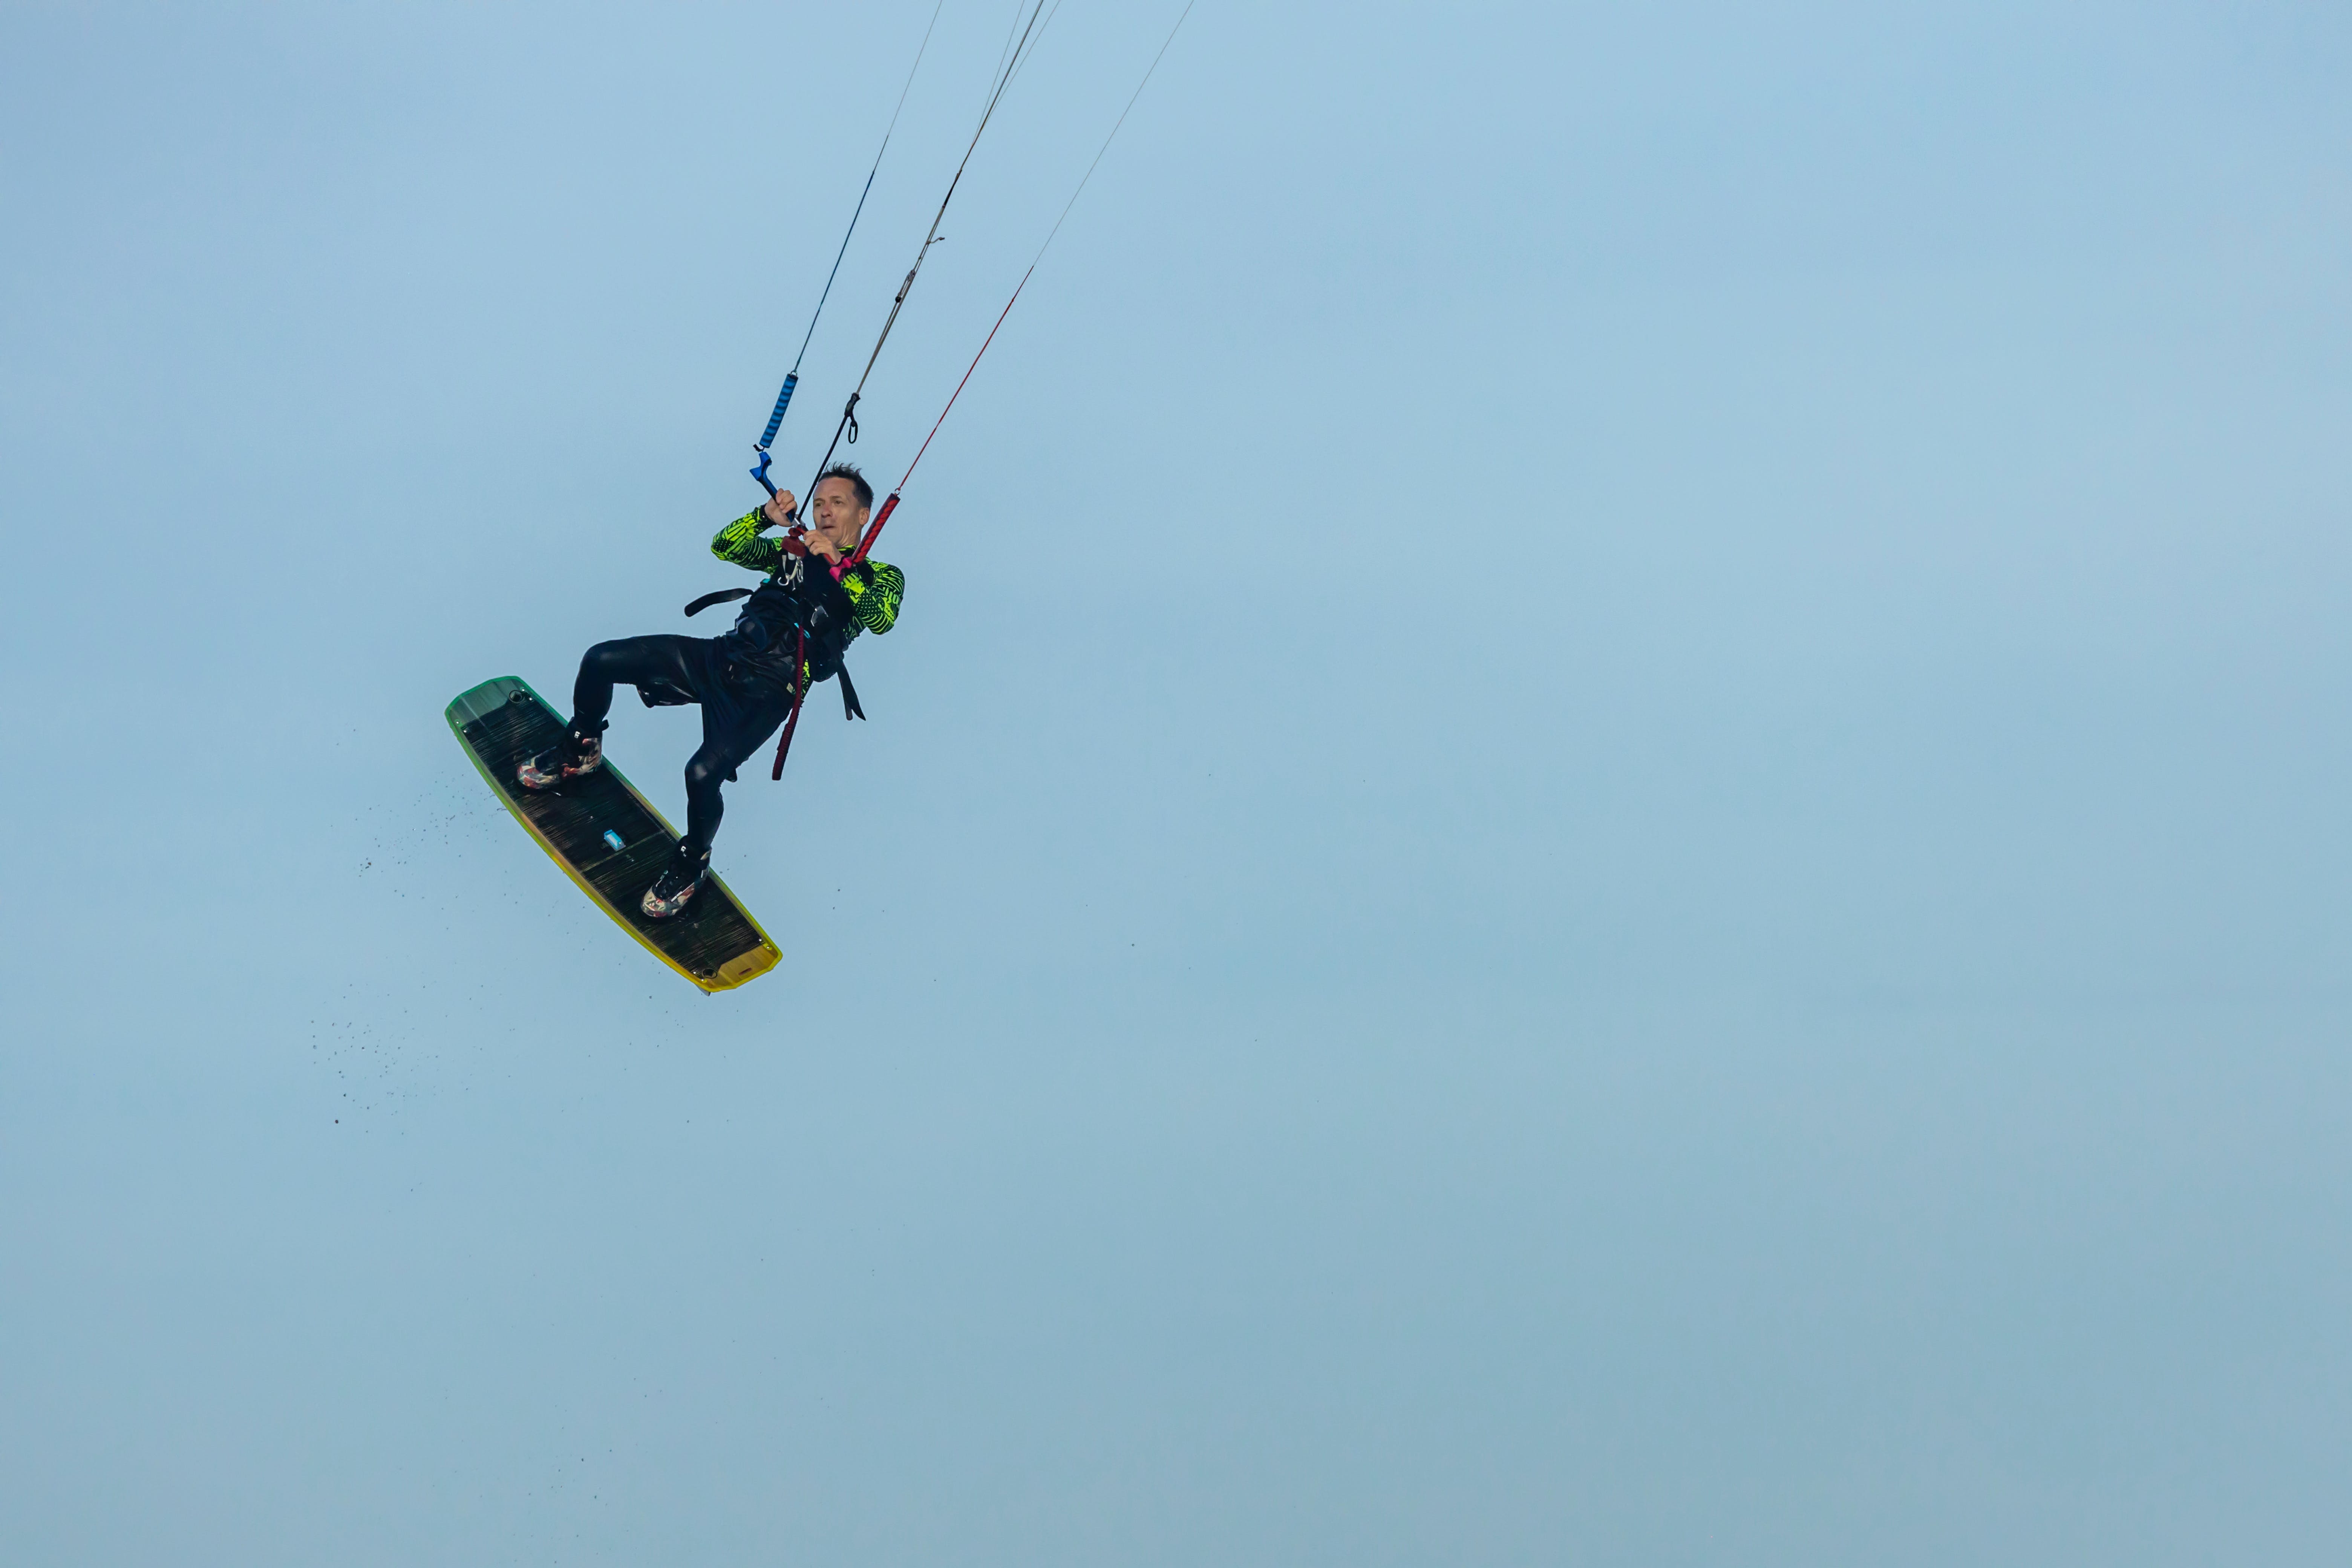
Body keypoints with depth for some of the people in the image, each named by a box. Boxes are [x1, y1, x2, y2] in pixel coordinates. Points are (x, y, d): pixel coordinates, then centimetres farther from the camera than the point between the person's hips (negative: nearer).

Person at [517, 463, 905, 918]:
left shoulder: (882, 577, 9)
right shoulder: (793, 551, 24)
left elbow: (881, 618, -13)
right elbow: (724, 547, 16)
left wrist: (837, 564, -18)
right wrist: (767, 516, 1)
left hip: (766, 692, -6)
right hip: (721, 656, 6)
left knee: (704, 773, -27)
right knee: (599, 661, -3)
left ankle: (693, 861, 3)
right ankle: (581, 751, 25)